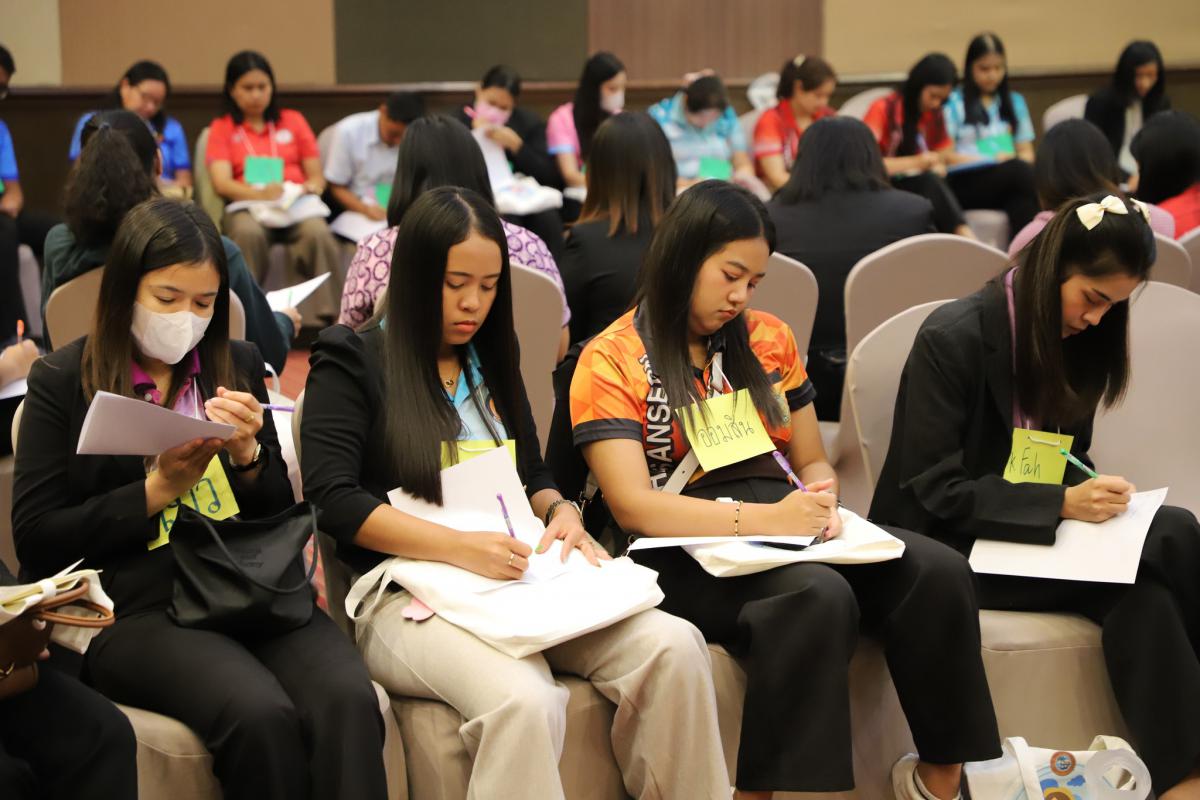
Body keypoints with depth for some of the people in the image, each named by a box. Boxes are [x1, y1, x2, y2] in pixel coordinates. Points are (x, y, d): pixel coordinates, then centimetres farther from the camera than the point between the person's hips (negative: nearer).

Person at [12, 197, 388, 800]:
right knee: (259, 714, -33)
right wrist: (160, 489, -7)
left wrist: (249, 455, -2)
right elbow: (36, 545, 1)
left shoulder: (238, 365, 17)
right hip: (136, 608, -3)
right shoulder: (63, 381, 6)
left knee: (346, 699, -30)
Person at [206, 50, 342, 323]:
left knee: (317, 233, -35)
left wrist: (311, 186, -9)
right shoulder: (222, 128, 14)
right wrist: (260, 194, -21)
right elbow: (221, 183, -1)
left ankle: (323, 318, -37)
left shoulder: (293, 120, 21)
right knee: (248, 232, -39)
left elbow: (317, 176, 17)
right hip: (247, 205, -1)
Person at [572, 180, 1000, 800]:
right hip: (686, 551, -6)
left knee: (939, 572, -21)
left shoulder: (768, 340, 16)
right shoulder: (611, 362, -2)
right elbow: (632, 505, -13)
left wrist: (820, 503, -5)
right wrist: (764, 518, -23)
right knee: (818, 596, -36)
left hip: (784, 529, 6)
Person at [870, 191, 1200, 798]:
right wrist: (1062, 504, -26)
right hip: (948, 547, -6)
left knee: (1144, 589, -27)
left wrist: (1092, 498, -10)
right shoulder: (953, 339, -14)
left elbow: (1064, 467, 15)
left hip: (1036, 537, 6)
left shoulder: (1076, 342, 6)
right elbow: (935, 492, -16)